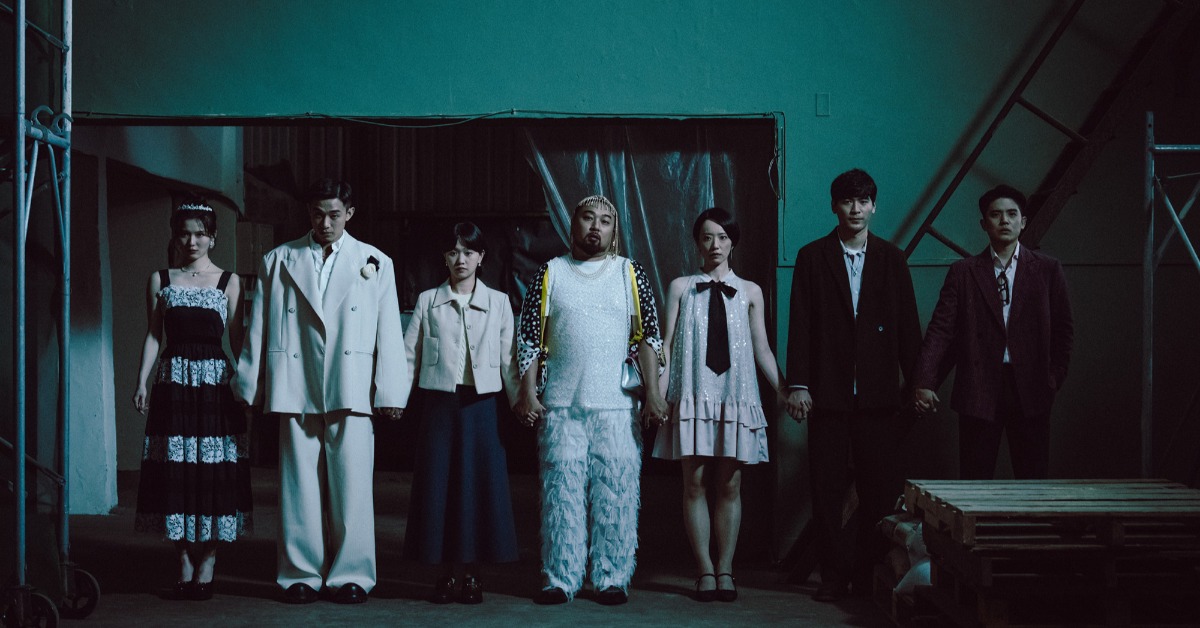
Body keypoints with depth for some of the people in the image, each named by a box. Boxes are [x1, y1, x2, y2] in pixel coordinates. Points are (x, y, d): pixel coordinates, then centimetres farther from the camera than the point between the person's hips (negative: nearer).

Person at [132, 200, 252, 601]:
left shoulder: (228, 281, 6)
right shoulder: (160, 280, 10)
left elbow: (236, 338, 4)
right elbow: (154, 336, 8)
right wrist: (142, 383, -1)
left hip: (215, 383, -1)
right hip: (174, 383, 1)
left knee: (214, 475, -3)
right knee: (175, 474, 1)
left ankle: (205, 570, 4)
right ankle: (185, 569, 9)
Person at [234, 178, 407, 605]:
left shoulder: (375, 263, 10)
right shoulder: (279, 261, 12)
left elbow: (389, 332, 6)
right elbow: (258, 329, 11)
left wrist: (390, 393, 1)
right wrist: (250, 387, 8)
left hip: (351, 391, -1)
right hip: (296, 390, 1)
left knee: (351, 485, -1)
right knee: (299, 485, 2)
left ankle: (351, 574, 8)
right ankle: (301, 574, 12)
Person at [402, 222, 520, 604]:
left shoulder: (498, 302, 6)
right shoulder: (428, 301, 7)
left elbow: (508, 359, 6)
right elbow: (409, 356, 6)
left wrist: (520, 401, -1)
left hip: (480, 404, 0)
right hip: (439, 402, 0)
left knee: (479, 485, -1)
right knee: (437, 486, 0)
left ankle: (470, 573, 10)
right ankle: (446, 573, 9)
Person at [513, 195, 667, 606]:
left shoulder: (630, 274, 9)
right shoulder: (551, 273, 9)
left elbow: (648, 336, 5)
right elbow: (529, 339, 7)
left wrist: (652, 393, -3)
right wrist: (528, 393, -1)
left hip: (617, 404, 0)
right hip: (561, 405, 0)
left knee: (616, 493, -1)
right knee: (561, 492, 0)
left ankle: (612, 579, 8)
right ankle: (560, 579, 7)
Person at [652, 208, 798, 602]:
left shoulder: (749, 292, 11)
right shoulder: (681, 288, 8)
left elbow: (762, 348, 10)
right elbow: (667, 343, 4)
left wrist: (785, 391, 1)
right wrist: (661, 391, -6)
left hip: (735, 394, 1)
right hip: (694, 392, -1)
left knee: (730, 485, 1)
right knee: (695, 484, -2)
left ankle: (725, 570, 8)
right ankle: (705, 570, 4)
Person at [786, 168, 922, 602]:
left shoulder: (891, 258, 10)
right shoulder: (812, 257, 6)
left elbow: (908, 324, 8)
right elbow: (800, 324, 2)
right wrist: (798, 384, -4)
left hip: (877, 391, 1)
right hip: (828, 389, -1)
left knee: (879, 485, 0)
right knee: (828, 486, 2)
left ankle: (870, 571, 12)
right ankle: (834, 574, 10)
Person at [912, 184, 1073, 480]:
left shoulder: (1047, 269, 8)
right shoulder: (962, 272, 6)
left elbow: (1063, 330, 11)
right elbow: (941, 330, -1)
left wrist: (1054, 378, 1)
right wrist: (924, 382, -11)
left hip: (1030, 390, 1)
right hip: (978, 390, 0)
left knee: (1033, 480, 2)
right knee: (974, 484, 2)